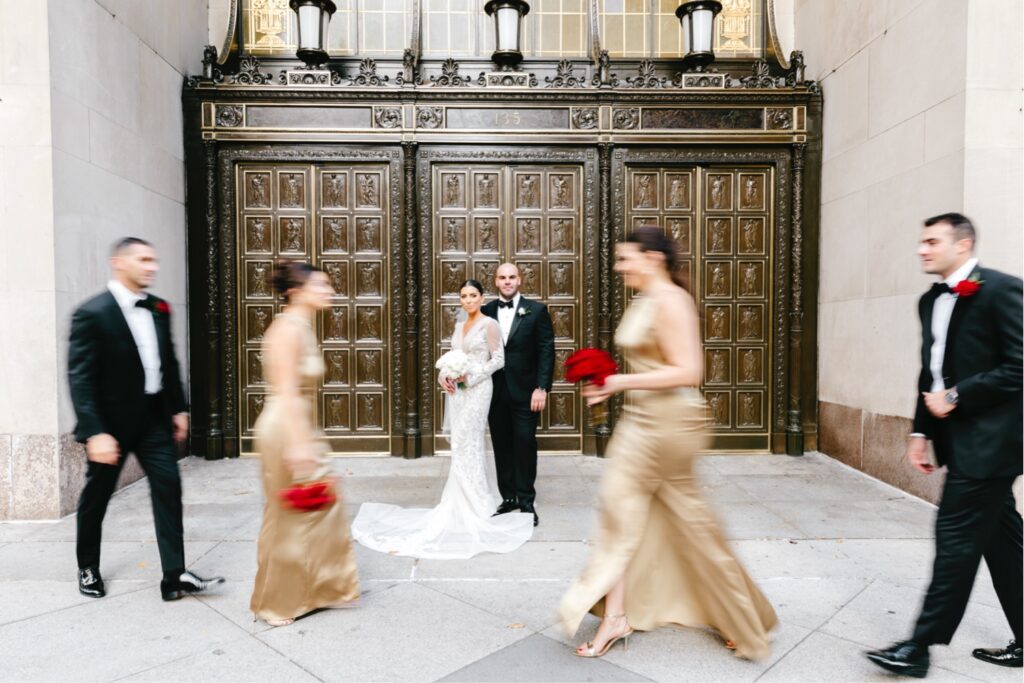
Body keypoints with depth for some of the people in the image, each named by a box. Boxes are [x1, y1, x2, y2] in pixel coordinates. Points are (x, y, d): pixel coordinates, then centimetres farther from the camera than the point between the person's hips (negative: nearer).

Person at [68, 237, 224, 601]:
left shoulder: (158, 309, 3)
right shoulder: (92, 313, -16)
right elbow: (80, 379, -18)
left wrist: (179, 408, 10)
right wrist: (95, 433, -23)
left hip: (154, 417, 5)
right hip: (112, 421, -4)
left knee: (168, 488, -2)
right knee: (96, 496, 14)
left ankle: (175, 577, 3)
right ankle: (88, 568, 37)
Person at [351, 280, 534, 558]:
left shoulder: (489, 324, -7)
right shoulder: (459, 325, 14)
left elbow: (498, 359, -10)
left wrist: (471, 377, -16)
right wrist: (444, 375, -2)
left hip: (477, 389, -7)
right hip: (456, 389, 7)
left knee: (465, 445, -5)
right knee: (466, 445, 10)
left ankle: (467, 506, 5)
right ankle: (474, 501, 20)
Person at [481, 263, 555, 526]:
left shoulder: (536, 310, -1)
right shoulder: (486, 312, 5)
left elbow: (546, 351, -4)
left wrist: (541, 388, -12)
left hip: (525, 392, -2)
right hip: (495, 392, 3)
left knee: (525, 445, 2)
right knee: (501, 446, 10)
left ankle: (527, 501, 15)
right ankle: (508, 497, 23)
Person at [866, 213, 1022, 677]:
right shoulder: (930, 301, 12)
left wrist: (955, 398, -15)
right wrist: (921, 431, 11)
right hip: (959, 441, 8)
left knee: (956, 540, -4)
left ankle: (920, 647, 5)